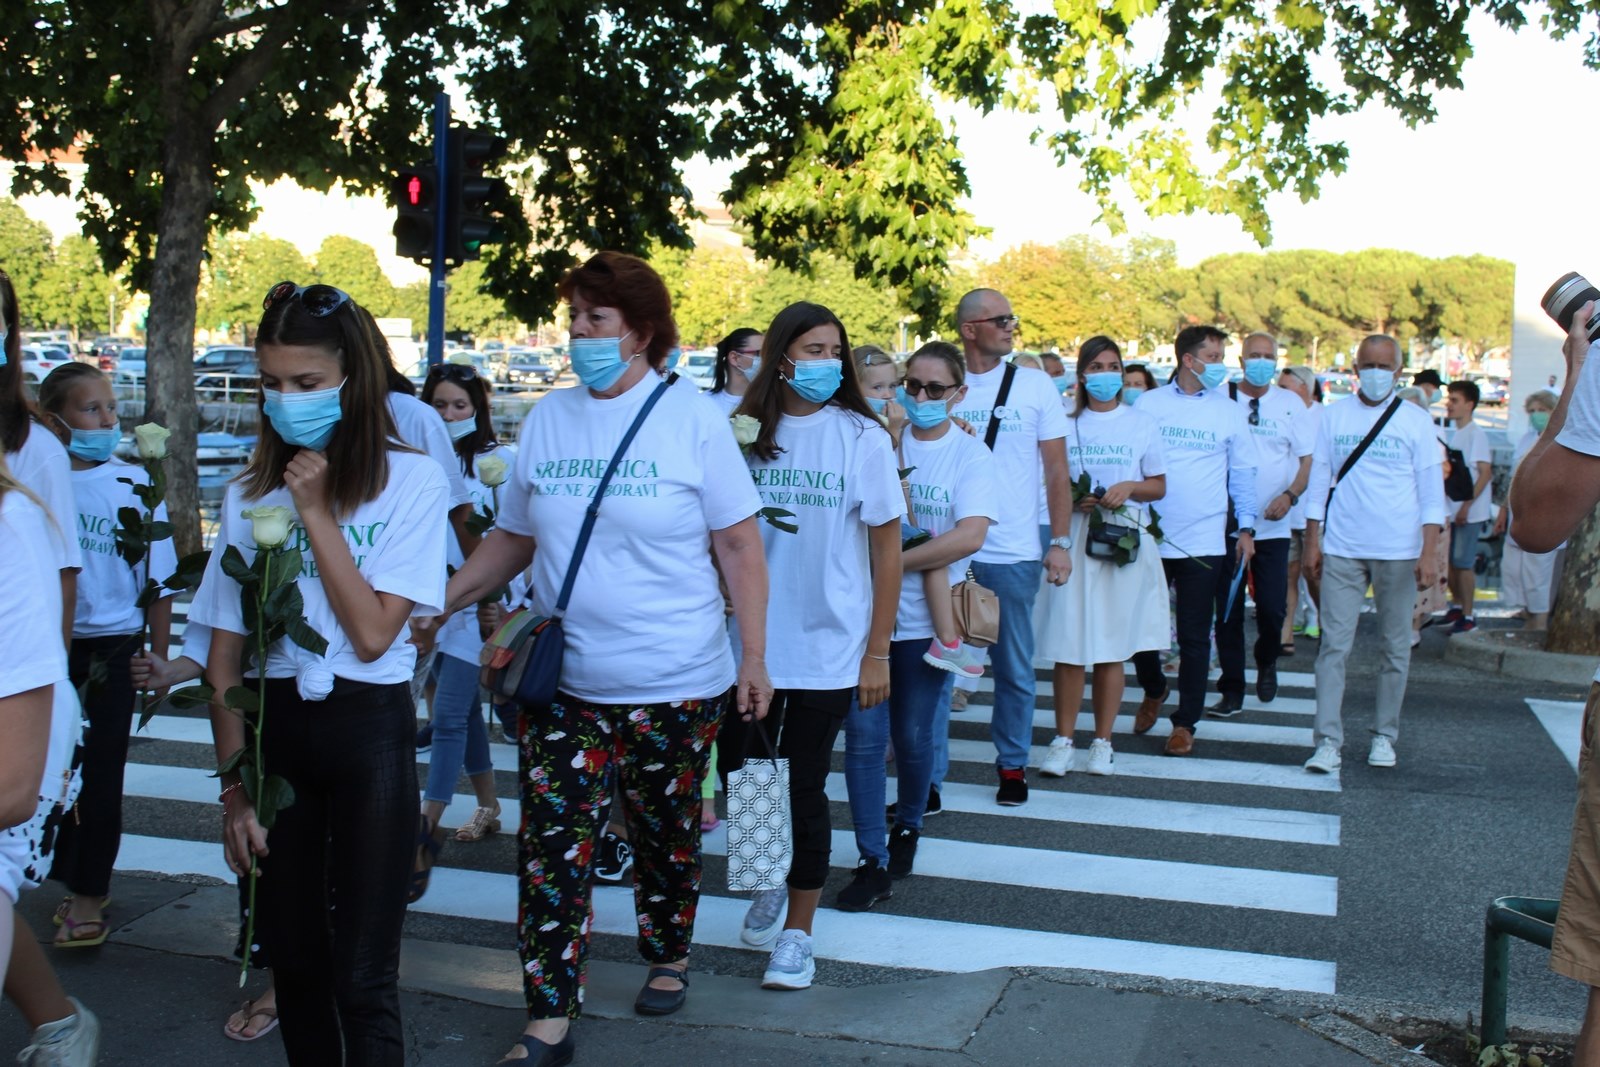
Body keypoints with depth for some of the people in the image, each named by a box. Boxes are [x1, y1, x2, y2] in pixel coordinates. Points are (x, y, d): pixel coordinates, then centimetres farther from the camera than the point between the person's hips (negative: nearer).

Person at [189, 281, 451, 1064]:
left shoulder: (411, 483, -7)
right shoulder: (252, 494, 5)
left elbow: (372, 634, -15)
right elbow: (223, 657, 5)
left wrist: (316, 513, -14)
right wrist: (235, 783, -1)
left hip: (367, 731, -4)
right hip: (270, 724, 4)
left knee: (361, 976, 0)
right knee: (293, 962, 14)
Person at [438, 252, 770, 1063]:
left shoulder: (692, 420, -6)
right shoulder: (547, 419, 4)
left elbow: (740, 546, -5)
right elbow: (512, 538, 11)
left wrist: (753, 657, -8)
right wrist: (438, 602, 2)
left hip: (674, 687, -2)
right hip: (563, 682, 3)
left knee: (666, 835, 14)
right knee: (550, 845, -1)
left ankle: (668, 958, 39)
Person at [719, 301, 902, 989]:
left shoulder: (860, 436, -5)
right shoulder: (745, 434, 2)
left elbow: (887, 548, -3)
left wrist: (878, 652, -5)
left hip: (826, 649, -3)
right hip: (747, 643, 3)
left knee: (802, 789, 4)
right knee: (738, 777, 9)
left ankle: (797, 933, 21)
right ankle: (771, 882, 39)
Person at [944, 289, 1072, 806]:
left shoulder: (1035, 386, 3)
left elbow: (1057, 470, 4)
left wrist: (1060, 541, -2)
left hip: (1013, 554, 0)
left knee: (1015, 669, 10)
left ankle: (1012, 764, 24)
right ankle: (929, 774, 10)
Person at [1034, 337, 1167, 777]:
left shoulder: (1142, 424, 9)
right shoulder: (1066, 424, 10)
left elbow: (1159, 486, 10)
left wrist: (1130, 487, -10)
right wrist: (1072, 497, -7)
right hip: (1072, 538, 0)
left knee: (1112, 646, 2)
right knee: (1069, 645, -4)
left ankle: (1103, 741, 12)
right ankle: (1063, 739, 6)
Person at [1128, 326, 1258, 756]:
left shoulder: (1228, 411, 5)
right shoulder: (1148, 404, 3)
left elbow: (1243, 473, 9)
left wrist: (1246, 527, 3)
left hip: (1204, 542, 0)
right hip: (1148, 537, 0)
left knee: (1194, 637, 3)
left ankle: (1185, 722, 14)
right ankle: (1153, 690, 33)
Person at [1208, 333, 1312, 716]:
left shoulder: (1290, 404, 6)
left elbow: (1308, 458, 7)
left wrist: (1291, 494, -10)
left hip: (1273, 525, 1)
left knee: (1273, 607, -2)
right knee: (1228, 611, 1)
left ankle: (1266, 663, 29)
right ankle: (1232, 691, 9)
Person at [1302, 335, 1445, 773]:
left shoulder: (1415, 421, 3)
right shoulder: (1334, 416, 6)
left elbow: (1431, 492, 1)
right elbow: (1319, 479, 9)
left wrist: (1429, 553, -7)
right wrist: (1312, 542, 4)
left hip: (1398, 552, 0)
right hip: (1342, 549, 0)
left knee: (1395, 648, 7)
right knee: (1335, 645, -4)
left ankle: (1384, 736, 19)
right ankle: (1328, 740, -3)